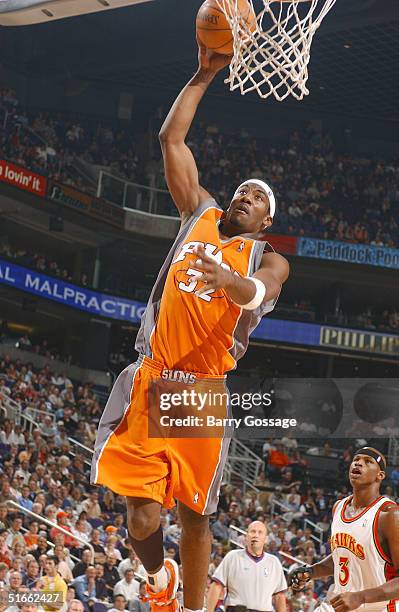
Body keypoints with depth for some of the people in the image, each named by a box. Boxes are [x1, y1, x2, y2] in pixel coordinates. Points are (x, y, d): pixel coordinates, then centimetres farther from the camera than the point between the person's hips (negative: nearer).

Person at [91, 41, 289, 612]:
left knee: (195, 515, 4)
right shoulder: (201, 213, 17)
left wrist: (228, 281, -40)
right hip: (151, 382, 1)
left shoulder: (268, 259, 7)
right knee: (143, 515, -6)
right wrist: (205, 75, 14)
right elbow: (171, 138, 16)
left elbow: (257, 292, -18)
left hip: (204, 392, -1)